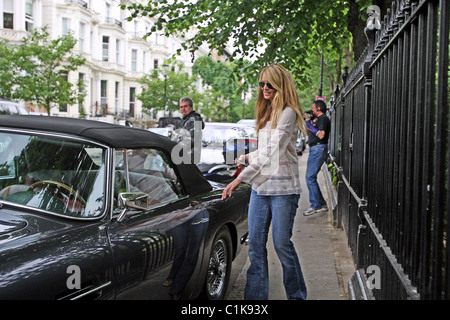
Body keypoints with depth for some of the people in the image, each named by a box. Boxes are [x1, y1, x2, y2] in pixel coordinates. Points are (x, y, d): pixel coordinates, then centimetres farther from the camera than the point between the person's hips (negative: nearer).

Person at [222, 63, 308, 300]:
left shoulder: (287, 113, -10)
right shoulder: (265, 113, 16)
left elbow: (272, 152, -20)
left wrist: (241, 177, -23)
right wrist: (247, 158, 8)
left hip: (282, 187, -7)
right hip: (260, 185, 7)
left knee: (282, 243, 0)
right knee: (255, 244, 6)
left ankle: (297, 295, 18)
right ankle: (255, 295, 14)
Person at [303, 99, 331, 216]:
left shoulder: (323, 119, -9)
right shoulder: (317, 119, 22)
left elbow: (321, 135, -22)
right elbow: (310, 134, 27)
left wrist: (309, 123, -15)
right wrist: (305, 121, 18)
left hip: (318, 149, -11)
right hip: (314, 149, 11)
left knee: (310, 177, -12)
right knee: (310, 177, 11)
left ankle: (315, 205, -9)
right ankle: (321, 204, 15)